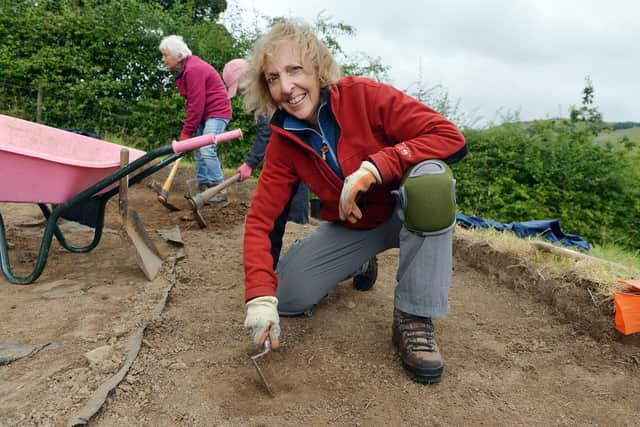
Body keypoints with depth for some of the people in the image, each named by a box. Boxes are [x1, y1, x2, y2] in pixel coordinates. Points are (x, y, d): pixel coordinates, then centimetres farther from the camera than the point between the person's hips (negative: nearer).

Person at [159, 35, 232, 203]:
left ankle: (218, 191, -10)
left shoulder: (194, 70, -22)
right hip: (204, 114, 10)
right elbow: (192, 102, 11)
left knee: (207, 150, -18)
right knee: (198, 150, 9)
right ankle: (203, 187, 17)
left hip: (217, 112, -10)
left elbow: (196, 104, -23)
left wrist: (187, 131, -16)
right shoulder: (184, 69, 10)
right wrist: (187, 129, 5)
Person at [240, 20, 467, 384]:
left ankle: (415, 316, -23)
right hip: (350, 228, 4)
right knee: (288, 296, -13)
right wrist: (261, 298, -25)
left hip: (407, 214, -3)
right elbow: (259, 220, -12)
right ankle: (362, 264, 19)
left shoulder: (364, 95, -21)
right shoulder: (284, 143, -9)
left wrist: (374, 168, -38)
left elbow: (451, 137, -28)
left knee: (431, 175, -37)